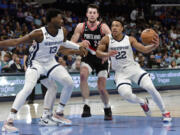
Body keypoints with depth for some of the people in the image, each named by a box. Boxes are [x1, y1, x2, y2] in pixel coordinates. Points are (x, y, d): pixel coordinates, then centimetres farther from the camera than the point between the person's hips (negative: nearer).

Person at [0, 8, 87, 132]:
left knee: (69, 83, -2)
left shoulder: (63, 31, -7)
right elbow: (16, 41, -27)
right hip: (36, 63, -7)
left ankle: (58, 114, 14)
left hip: (51, 63, 7)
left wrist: (78, 47, 21)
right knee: (28, 88, -27)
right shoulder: (40, 33, -26)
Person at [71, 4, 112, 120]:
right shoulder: (81, 27, -6)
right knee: (83, 75, -30)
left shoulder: (103, 27, -14)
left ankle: (107, 109, 28)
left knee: (101, 88, -3)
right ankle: (86, 107, -26)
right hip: (88, 57, 1)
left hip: (101, 58, -1)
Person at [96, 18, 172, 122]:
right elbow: (98, 52, -5)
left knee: (151, 88, -17)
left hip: (133, 68, 1)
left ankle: (165, 112, 0)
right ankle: (143, 103, 9)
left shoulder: (130, 39, -2)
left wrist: (154, 46, -28)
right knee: (126, 95, -26)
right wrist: (107, 54, -28)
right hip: (121, 73, -1)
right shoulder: (107, 39, -4)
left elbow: (144, 49, -7)